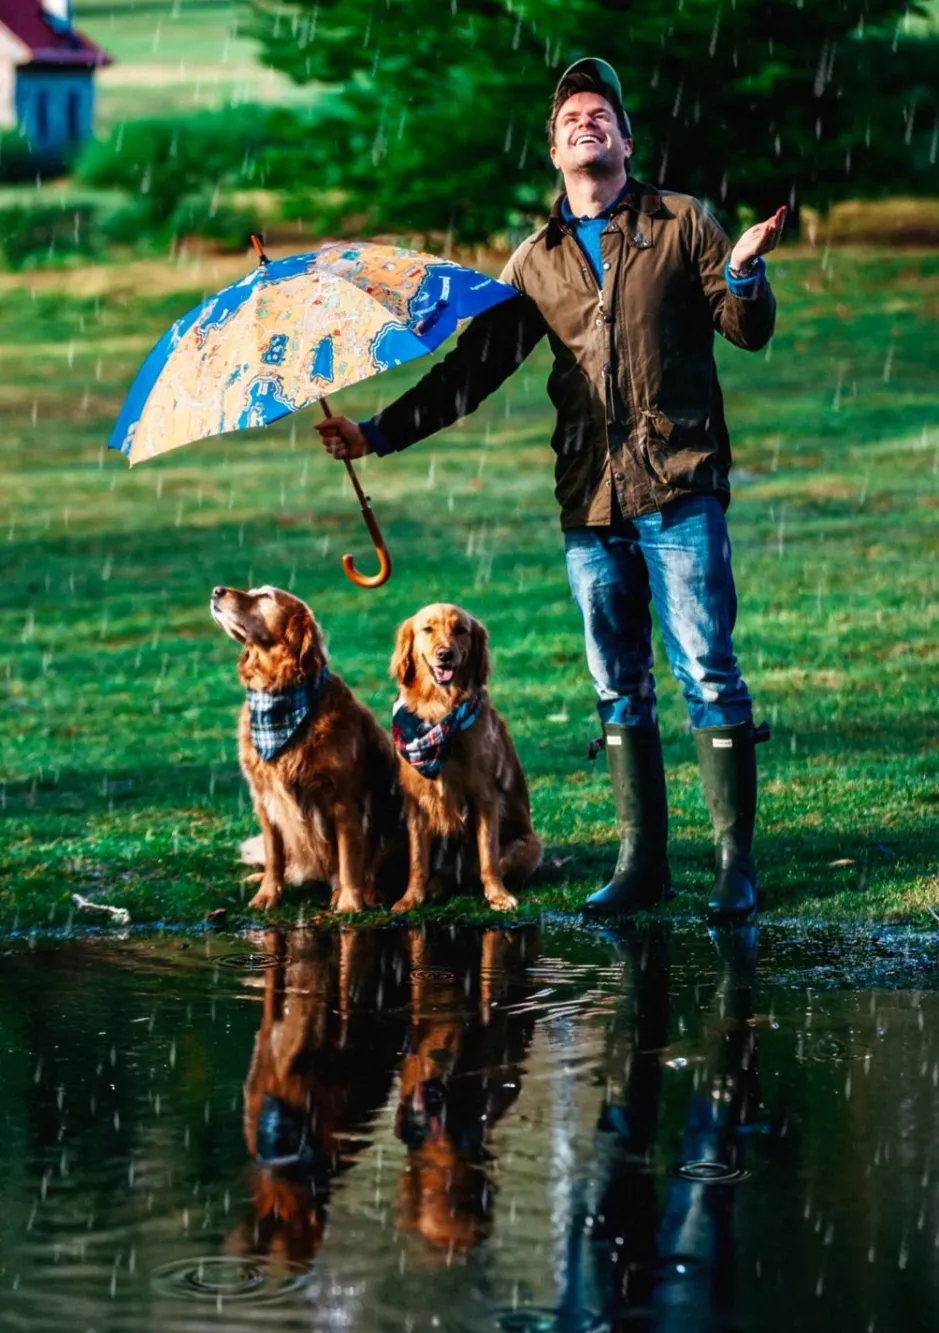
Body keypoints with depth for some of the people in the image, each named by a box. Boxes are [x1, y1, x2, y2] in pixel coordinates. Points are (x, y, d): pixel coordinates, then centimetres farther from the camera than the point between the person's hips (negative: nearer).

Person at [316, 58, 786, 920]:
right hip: (589, 500, 4)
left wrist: (742, 271, -19)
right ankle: (642, 864, 13)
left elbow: (750, 331, 2)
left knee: (707, 671, -6)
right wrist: (381, 434, 8)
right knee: (619, 688, 7)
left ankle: (736, 861, -2)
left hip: (679, 490, -4)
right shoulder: (537, 262, 14)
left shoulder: (680, 223, 5)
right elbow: (472, 367, 15)